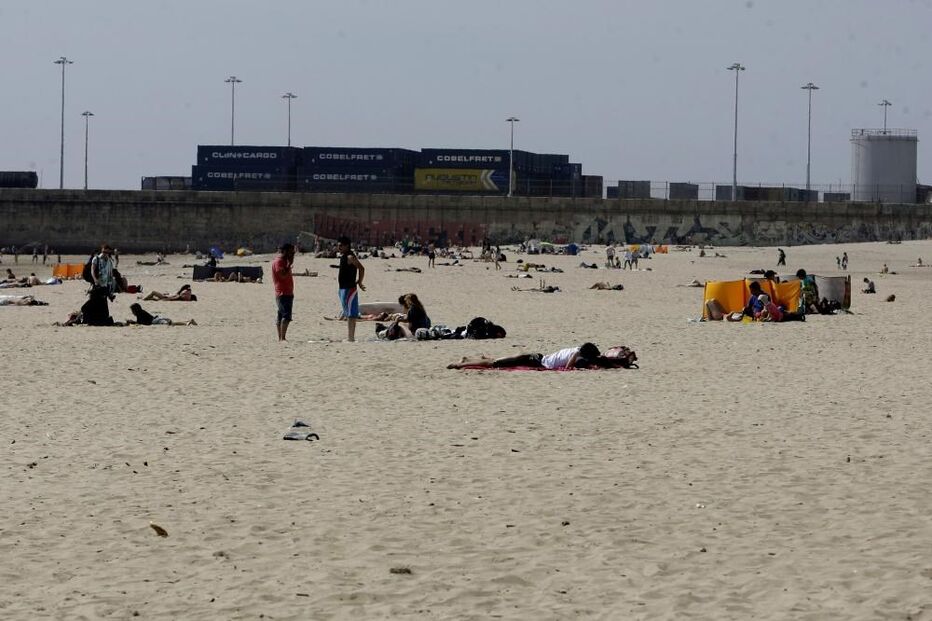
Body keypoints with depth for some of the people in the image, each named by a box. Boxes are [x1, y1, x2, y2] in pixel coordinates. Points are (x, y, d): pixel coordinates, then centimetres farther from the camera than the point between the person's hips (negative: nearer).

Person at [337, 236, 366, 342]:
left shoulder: (350, 257, -15)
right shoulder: (343, 257, 15)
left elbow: (361, 268, -22)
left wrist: (359, 283, -15)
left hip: (349, 288, -11)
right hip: (343, 288, 11)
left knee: (351, 315, -10)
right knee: (348, 315, 13)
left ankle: (351, 337, -12)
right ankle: (350, 337, 18)